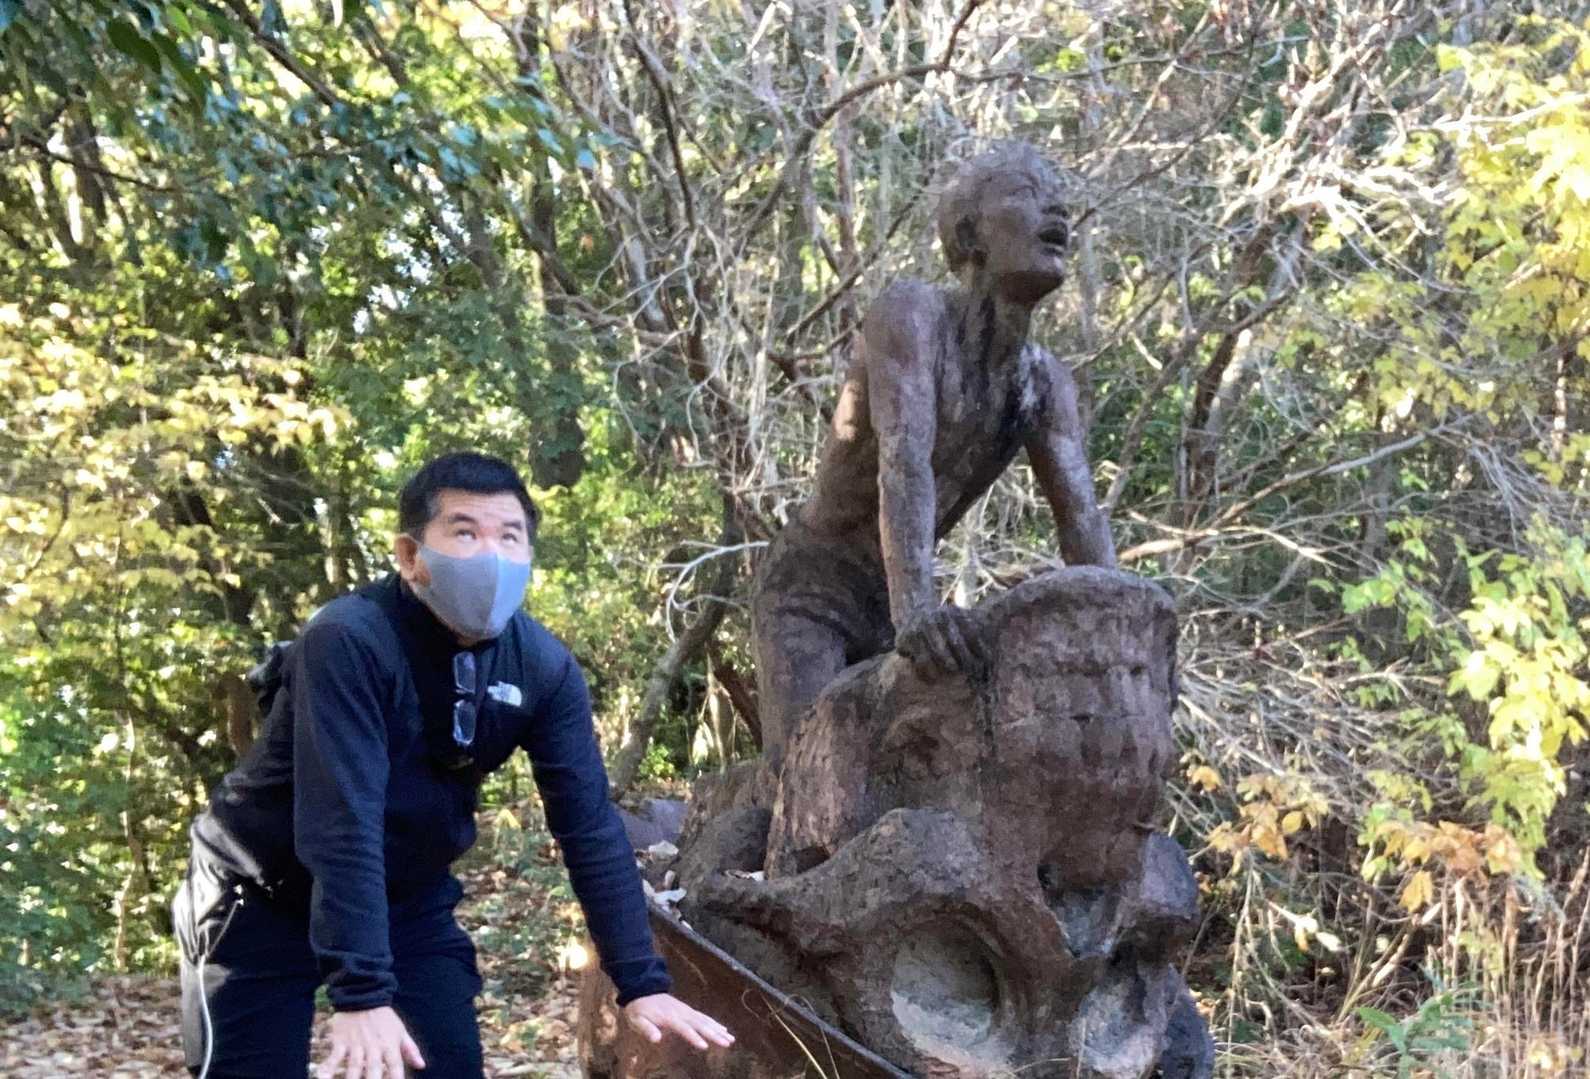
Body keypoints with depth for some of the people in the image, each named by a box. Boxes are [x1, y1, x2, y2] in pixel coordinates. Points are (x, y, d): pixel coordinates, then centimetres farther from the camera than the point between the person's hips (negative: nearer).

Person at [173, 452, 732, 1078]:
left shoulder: (544, 668, -12)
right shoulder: (350, 641, -28)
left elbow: (589, 826, -10)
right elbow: (341, 823, -35)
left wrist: (642, 984, -16)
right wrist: (360, 994, -40)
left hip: (407, 901, 4)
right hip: (265, 898, -4)